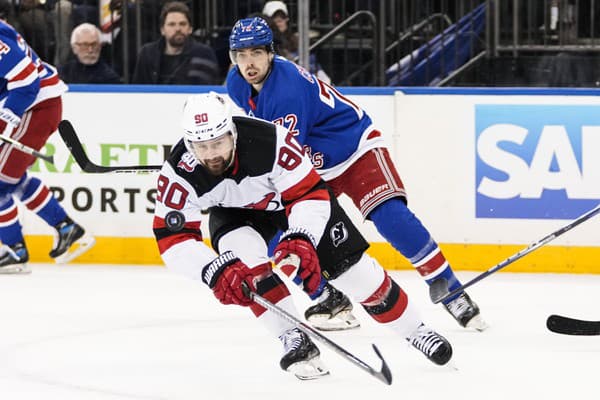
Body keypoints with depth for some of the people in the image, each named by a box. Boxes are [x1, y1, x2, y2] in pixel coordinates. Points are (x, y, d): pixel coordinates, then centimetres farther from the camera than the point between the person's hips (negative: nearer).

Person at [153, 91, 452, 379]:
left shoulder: (270, 141, -39)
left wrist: (301, 240, -47)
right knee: (244, 257, -30)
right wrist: (216, 271, -43)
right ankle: (296, 341, -20)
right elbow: (173, 238, -29)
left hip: (294, 192, -1)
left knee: (351, 267, -4)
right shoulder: (179, 172, -33)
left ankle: (414, 331, 17)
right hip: (236, 212, 1)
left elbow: (310, 195, -31)